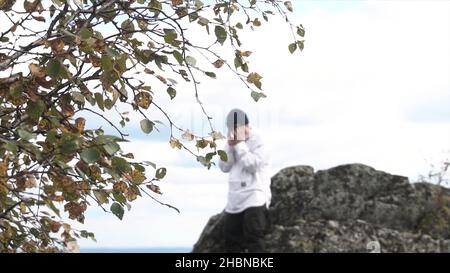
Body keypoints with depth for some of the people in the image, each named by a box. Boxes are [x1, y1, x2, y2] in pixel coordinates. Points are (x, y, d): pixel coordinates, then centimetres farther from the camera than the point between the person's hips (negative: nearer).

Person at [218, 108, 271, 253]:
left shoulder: (257, 141, -4)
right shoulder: (232, 143, 14)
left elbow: (253, 165, -16)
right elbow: (224, 166, 5)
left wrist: (240, 144, -15)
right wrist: (230, 145, -7)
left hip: (254, 199, -7)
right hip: (234, 200, 7)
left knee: (253, 237, -13)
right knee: (231, 238, 10)